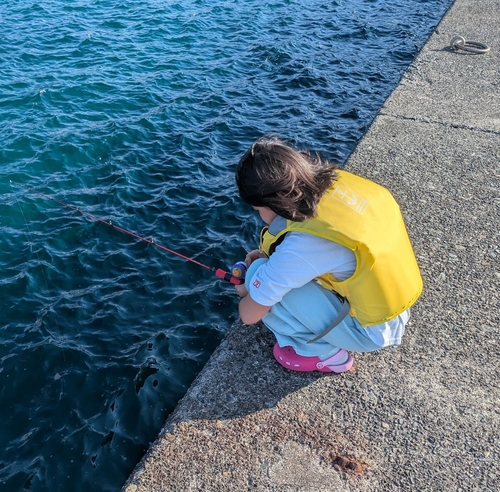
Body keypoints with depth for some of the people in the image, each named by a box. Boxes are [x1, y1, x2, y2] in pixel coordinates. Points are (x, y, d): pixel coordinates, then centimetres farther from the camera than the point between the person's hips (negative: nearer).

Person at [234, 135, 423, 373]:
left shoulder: (304, 244, -32)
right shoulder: (338, 183, -13)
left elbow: (249, 314, -18)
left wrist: (247, 292, 4)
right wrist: (272, 255, 5)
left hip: (370, 330, -7)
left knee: (260, 274, -14)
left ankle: (325, 353, 2)